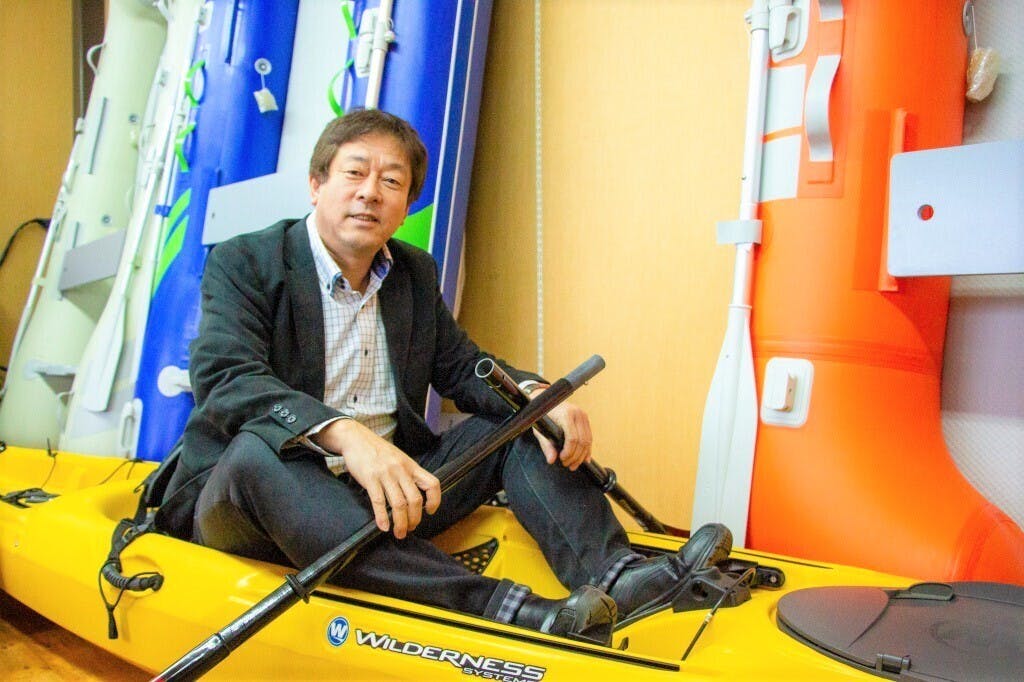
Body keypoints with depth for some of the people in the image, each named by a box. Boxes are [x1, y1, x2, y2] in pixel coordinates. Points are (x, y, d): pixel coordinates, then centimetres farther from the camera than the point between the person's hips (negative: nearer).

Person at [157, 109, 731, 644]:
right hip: (242, 497, -4)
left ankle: (609, 574, -27)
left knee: (518, 419, -5)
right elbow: (227, 380, -22)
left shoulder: (416, 273, 11)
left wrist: (539, 398, -13)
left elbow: (463, 367, 10)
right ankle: (500, 607, -46)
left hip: (387, 493, 5)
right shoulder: (243, 263, -6)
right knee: (257, 450, -37)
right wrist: (345, 435, -40)